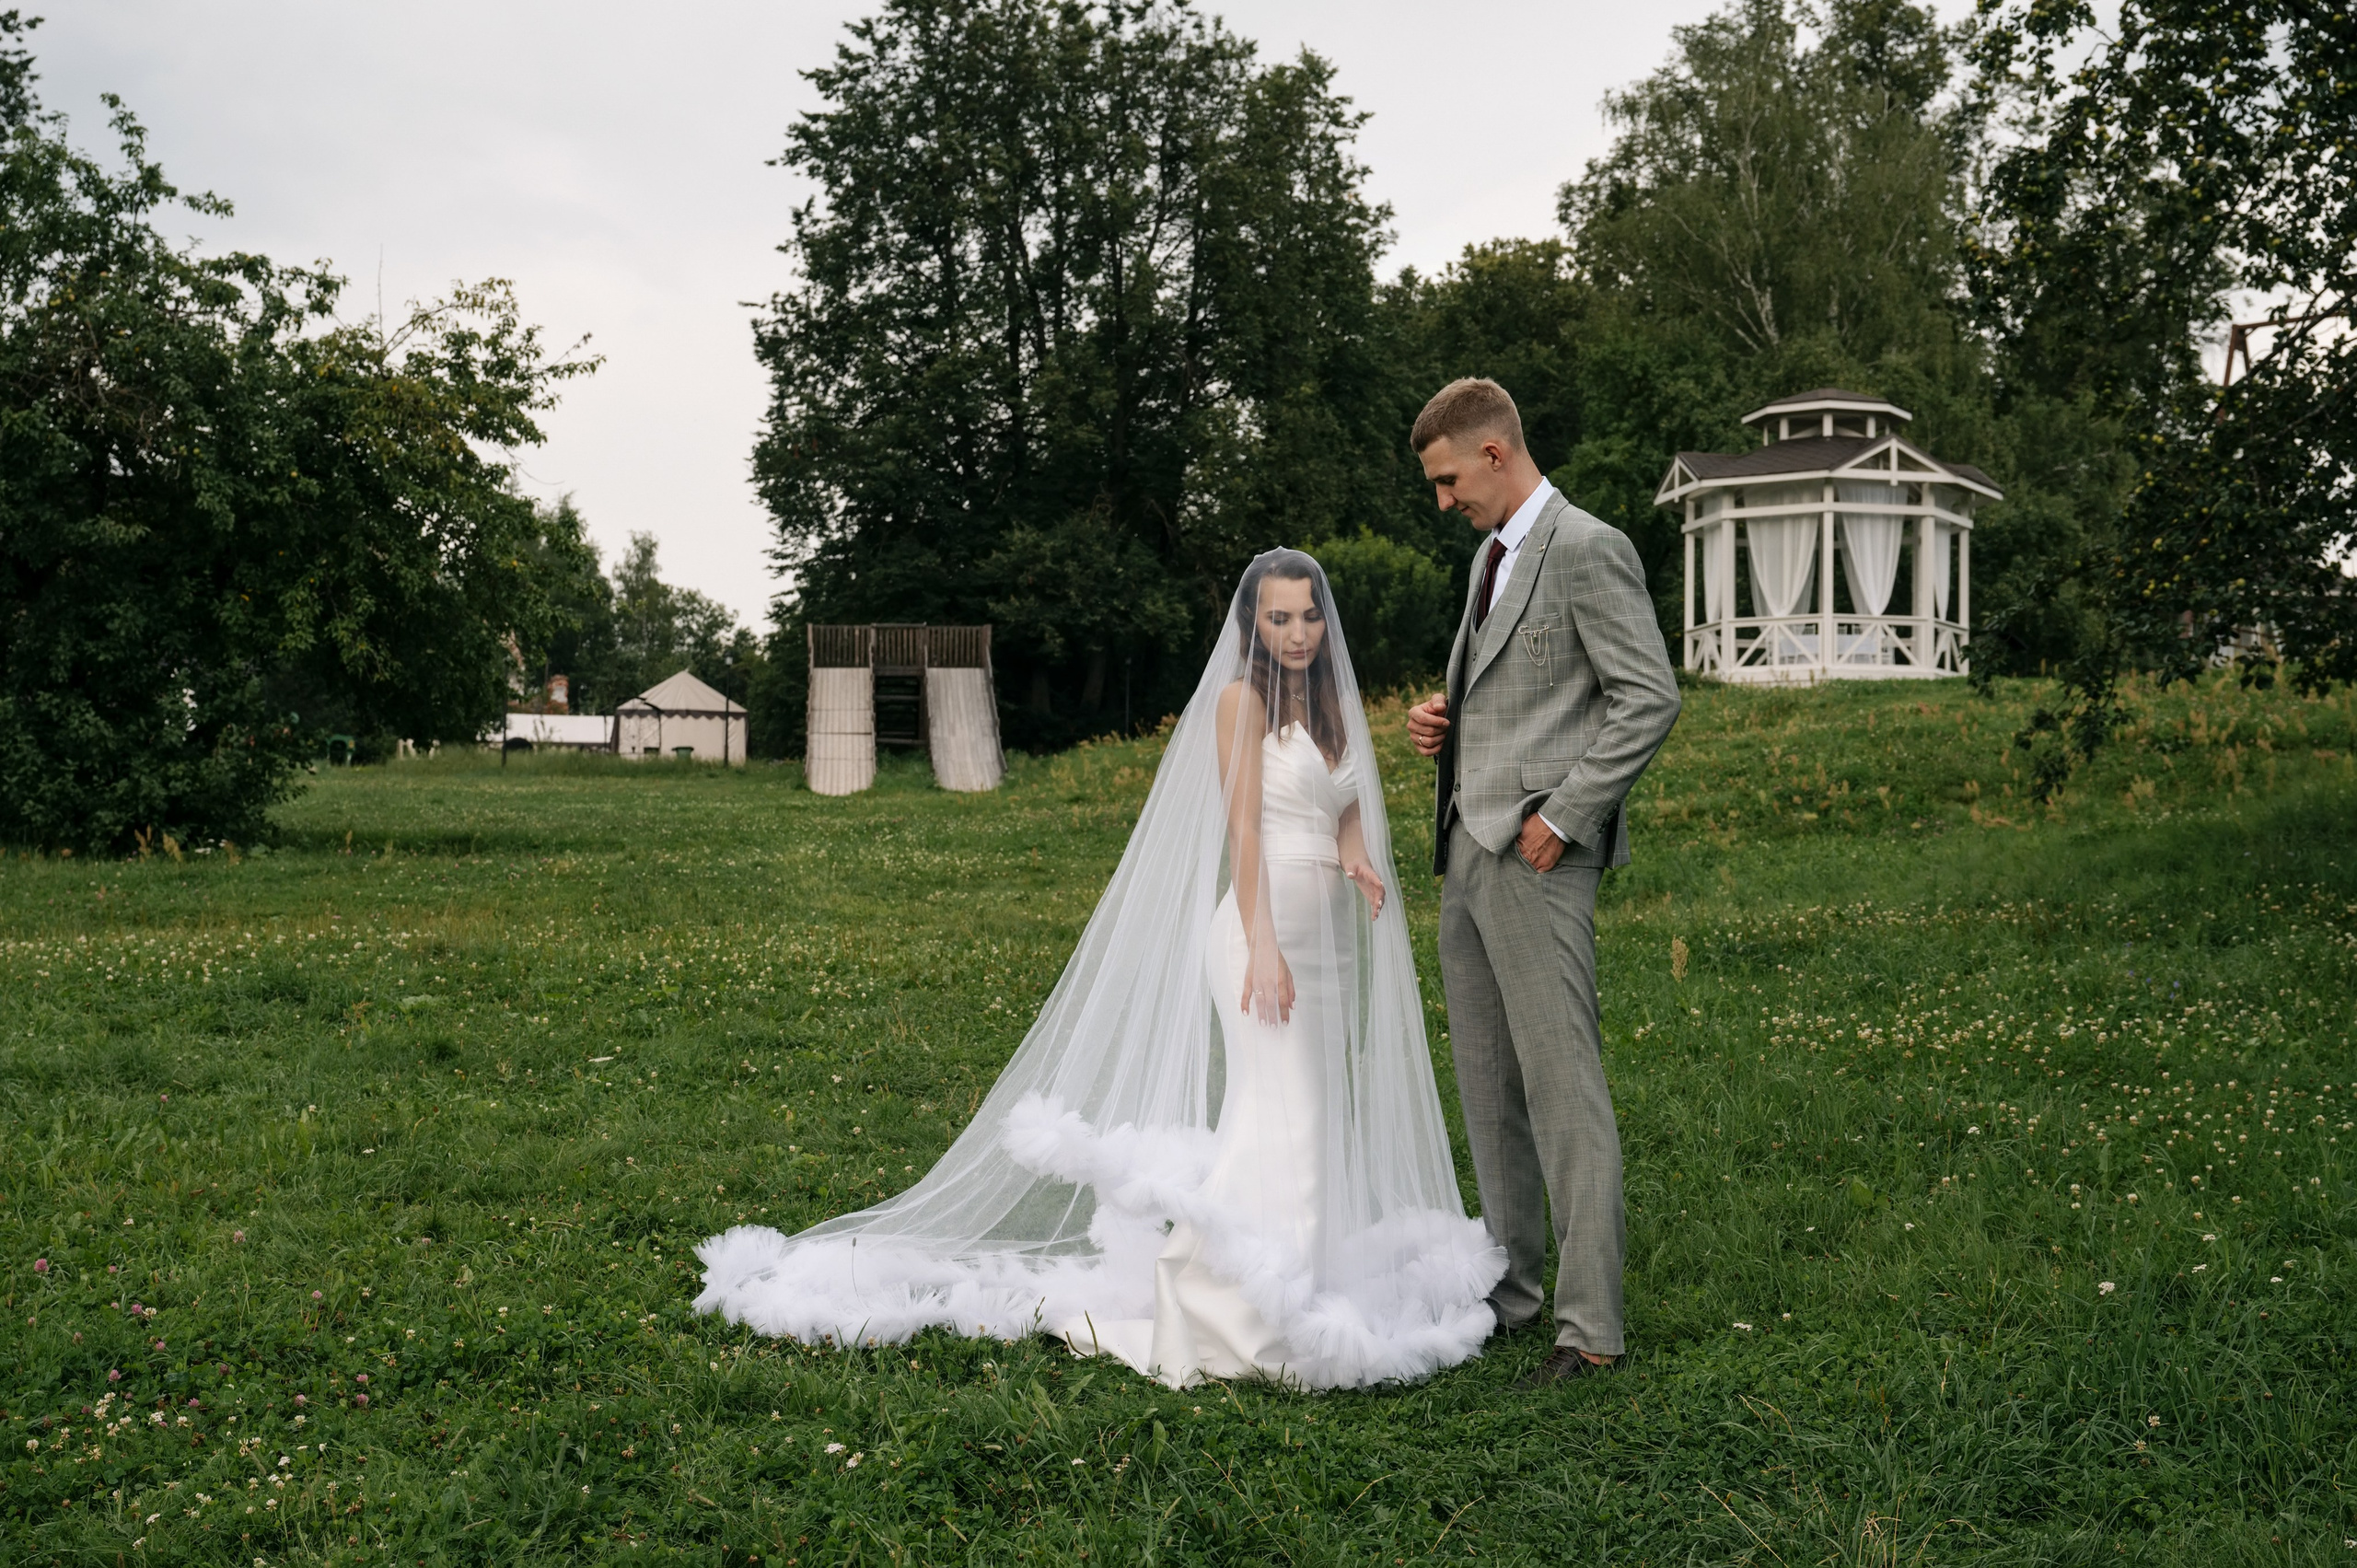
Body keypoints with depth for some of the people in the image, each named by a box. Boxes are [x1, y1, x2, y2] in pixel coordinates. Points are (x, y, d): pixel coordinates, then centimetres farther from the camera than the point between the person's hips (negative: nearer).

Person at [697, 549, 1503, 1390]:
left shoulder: (1333, 705, 17)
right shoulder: (1242, 699, -4)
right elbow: (1242, 829, -11)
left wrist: (1360, 859, -2)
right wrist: (1263, 946, -19)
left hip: (1327, 936, 8)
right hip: (1266, 929, -8)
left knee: (1322, 1116, 7)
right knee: (1283, 1119, -14)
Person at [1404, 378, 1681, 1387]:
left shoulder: (1588, 550, -9)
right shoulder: (1492, 555, 20)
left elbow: (1649, 700, -15)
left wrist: (1561, 817, -16)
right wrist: (1441, 723, 9)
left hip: (1536, 859, -9)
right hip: (1467, 850, 9)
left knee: (1562, 1088, -8)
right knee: (1487, 1087, 12)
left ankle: (1590, 1326, -3)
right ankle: (1510, 1287, 23)